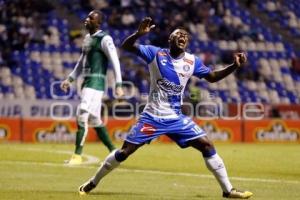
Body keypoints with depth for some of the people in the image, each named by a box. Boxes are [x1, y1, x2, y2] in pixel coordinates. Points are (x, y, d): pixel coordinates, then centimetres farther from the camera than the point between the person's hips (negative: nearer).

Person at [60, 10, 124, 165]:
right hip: (87, 81, 9)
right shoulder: (87, 38, 16)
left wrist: (118, 85, -20)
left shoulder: (104, 39, -11)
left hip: (96, 81, -9)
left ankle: (77, 155, -15)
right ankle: (113, 151, 23)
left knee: (82, 115, -16)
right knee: (94, 120, 13)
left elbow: (115, 62, -15)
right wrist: (70, 79, 19)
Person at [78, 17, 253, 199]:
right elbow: (127, 46, -14)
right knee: (125, 151, -4)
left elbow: (213, 77, 12)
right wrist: (139, 34, -35)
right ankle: (92, 183, 13)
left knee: (207, 146, -5)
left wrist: (234, 66, -3)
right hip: (152, 117, -3)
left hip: (176, 119, 3)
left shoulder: (192, 61, 1)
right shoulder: (156, 53, -8)